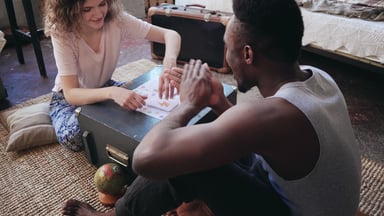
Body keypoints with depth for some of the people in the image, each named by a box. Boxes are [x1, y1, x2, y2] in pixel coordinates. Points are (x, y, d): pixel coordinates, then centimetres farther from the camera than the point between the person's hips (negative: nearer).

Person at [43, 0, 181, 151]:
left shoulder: (117, 20, -22)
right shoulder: (62, 34, -27)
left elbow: (171, 35, -24)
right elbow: (70, 93, -33)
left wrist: (169, 65, -47)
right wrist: (111, 92, -53)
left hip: (104, 87, 3)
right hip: (68, 97, -3)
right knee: (72, 136, -32)